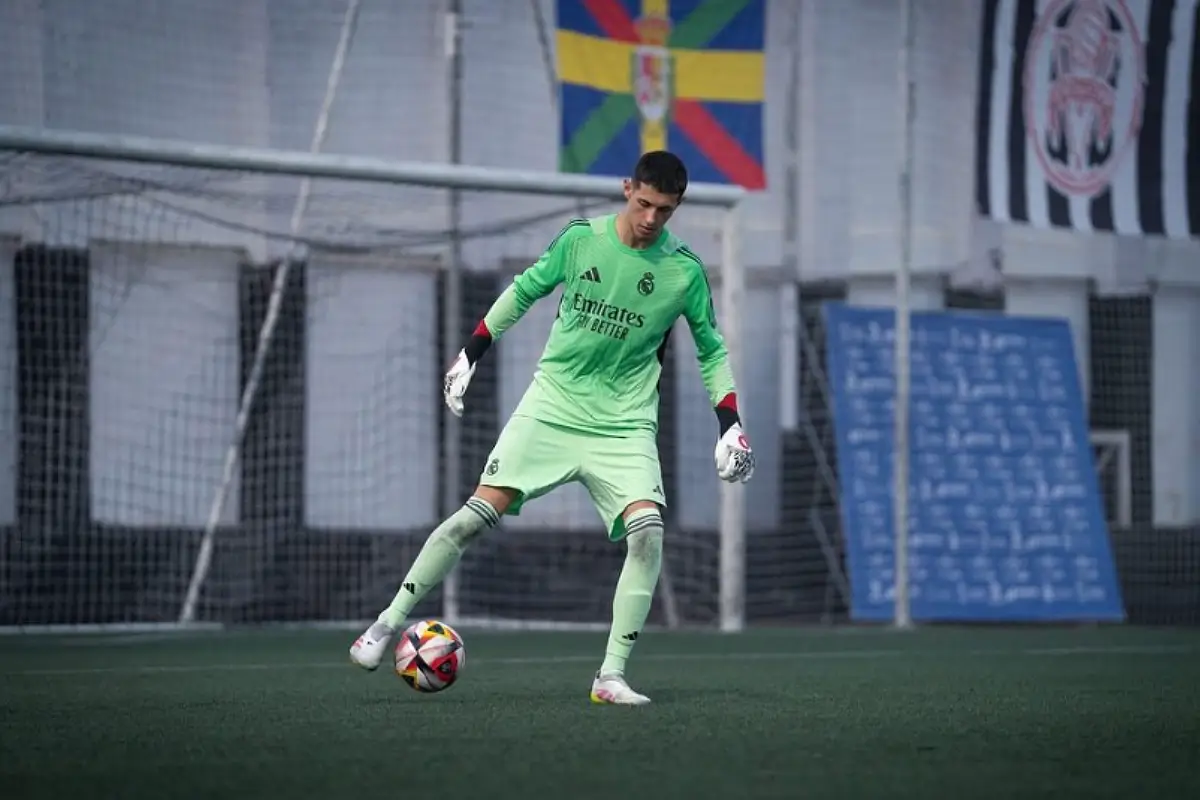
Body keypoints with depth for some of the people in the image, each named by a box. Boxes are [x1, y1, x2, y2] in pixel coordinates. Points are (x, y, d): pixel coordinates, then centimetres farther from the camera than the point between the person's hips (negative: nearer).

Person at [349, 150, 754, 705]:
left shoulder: (684, 270, -3)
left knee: (646, 530, -22)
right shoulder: (580, 239, -3)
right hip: (552, 406, 0)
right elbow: (525, 289, 14)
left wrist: (730, 424, 3)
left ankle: (611, 675, -15)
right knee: (478, 513, -13)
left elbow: (711, 349, 11)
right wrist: (472, 352, 13)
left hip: (624, 424, 0)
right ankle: (389, 623, 1)